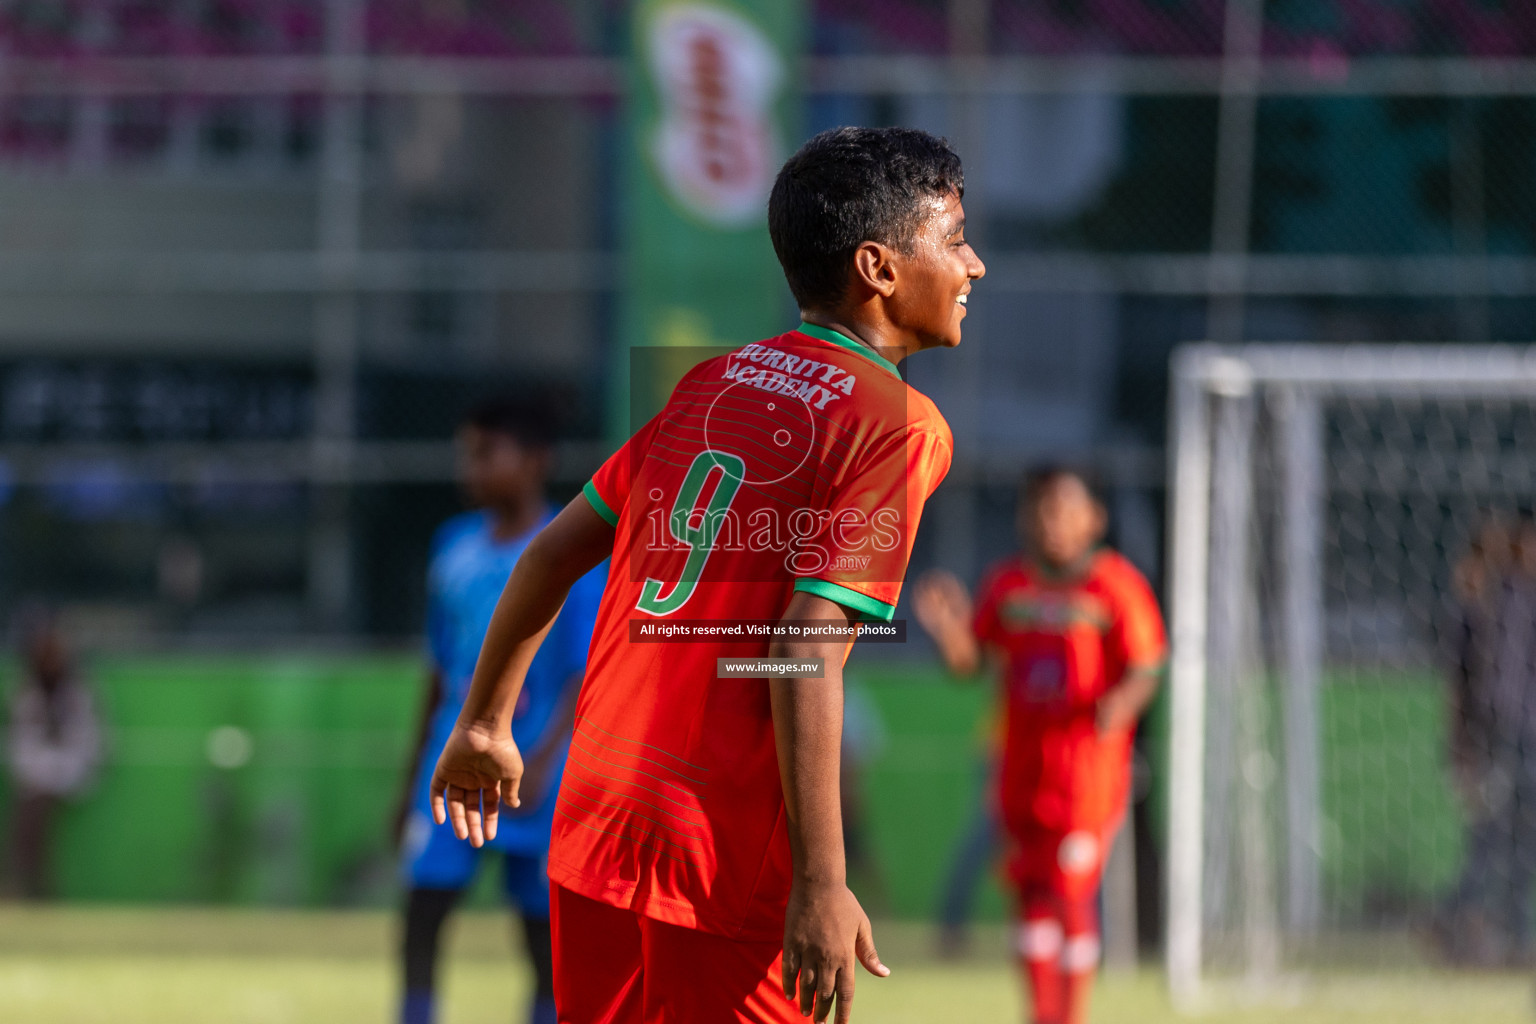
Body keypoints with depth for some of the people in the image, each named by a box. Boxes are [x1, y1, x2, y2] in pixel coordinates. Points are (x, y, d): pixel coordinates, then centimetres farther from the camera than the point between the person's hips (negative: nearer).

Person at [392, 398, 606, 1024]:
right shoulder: (455, 547, 10)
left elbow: (588, 675, -12)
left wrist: (542, 759, -25)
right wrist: (413, 780, 19)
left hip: (537, 777, -4)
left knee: (546, 927, 3)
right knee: (423, 900, -9)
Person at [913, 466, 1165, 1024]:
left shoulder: (1116, 585, -7)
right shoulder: (1007, 583, 5)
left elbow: (1145, 669, -8)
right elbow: (969, 660, 6)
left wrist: (1124, 702, -29)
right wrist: (950, 628, -15)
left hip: (1089, 764, -4)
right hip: (1022, 764, 4)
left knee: (1071, 893, -6)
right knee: (1032, 893, 8)